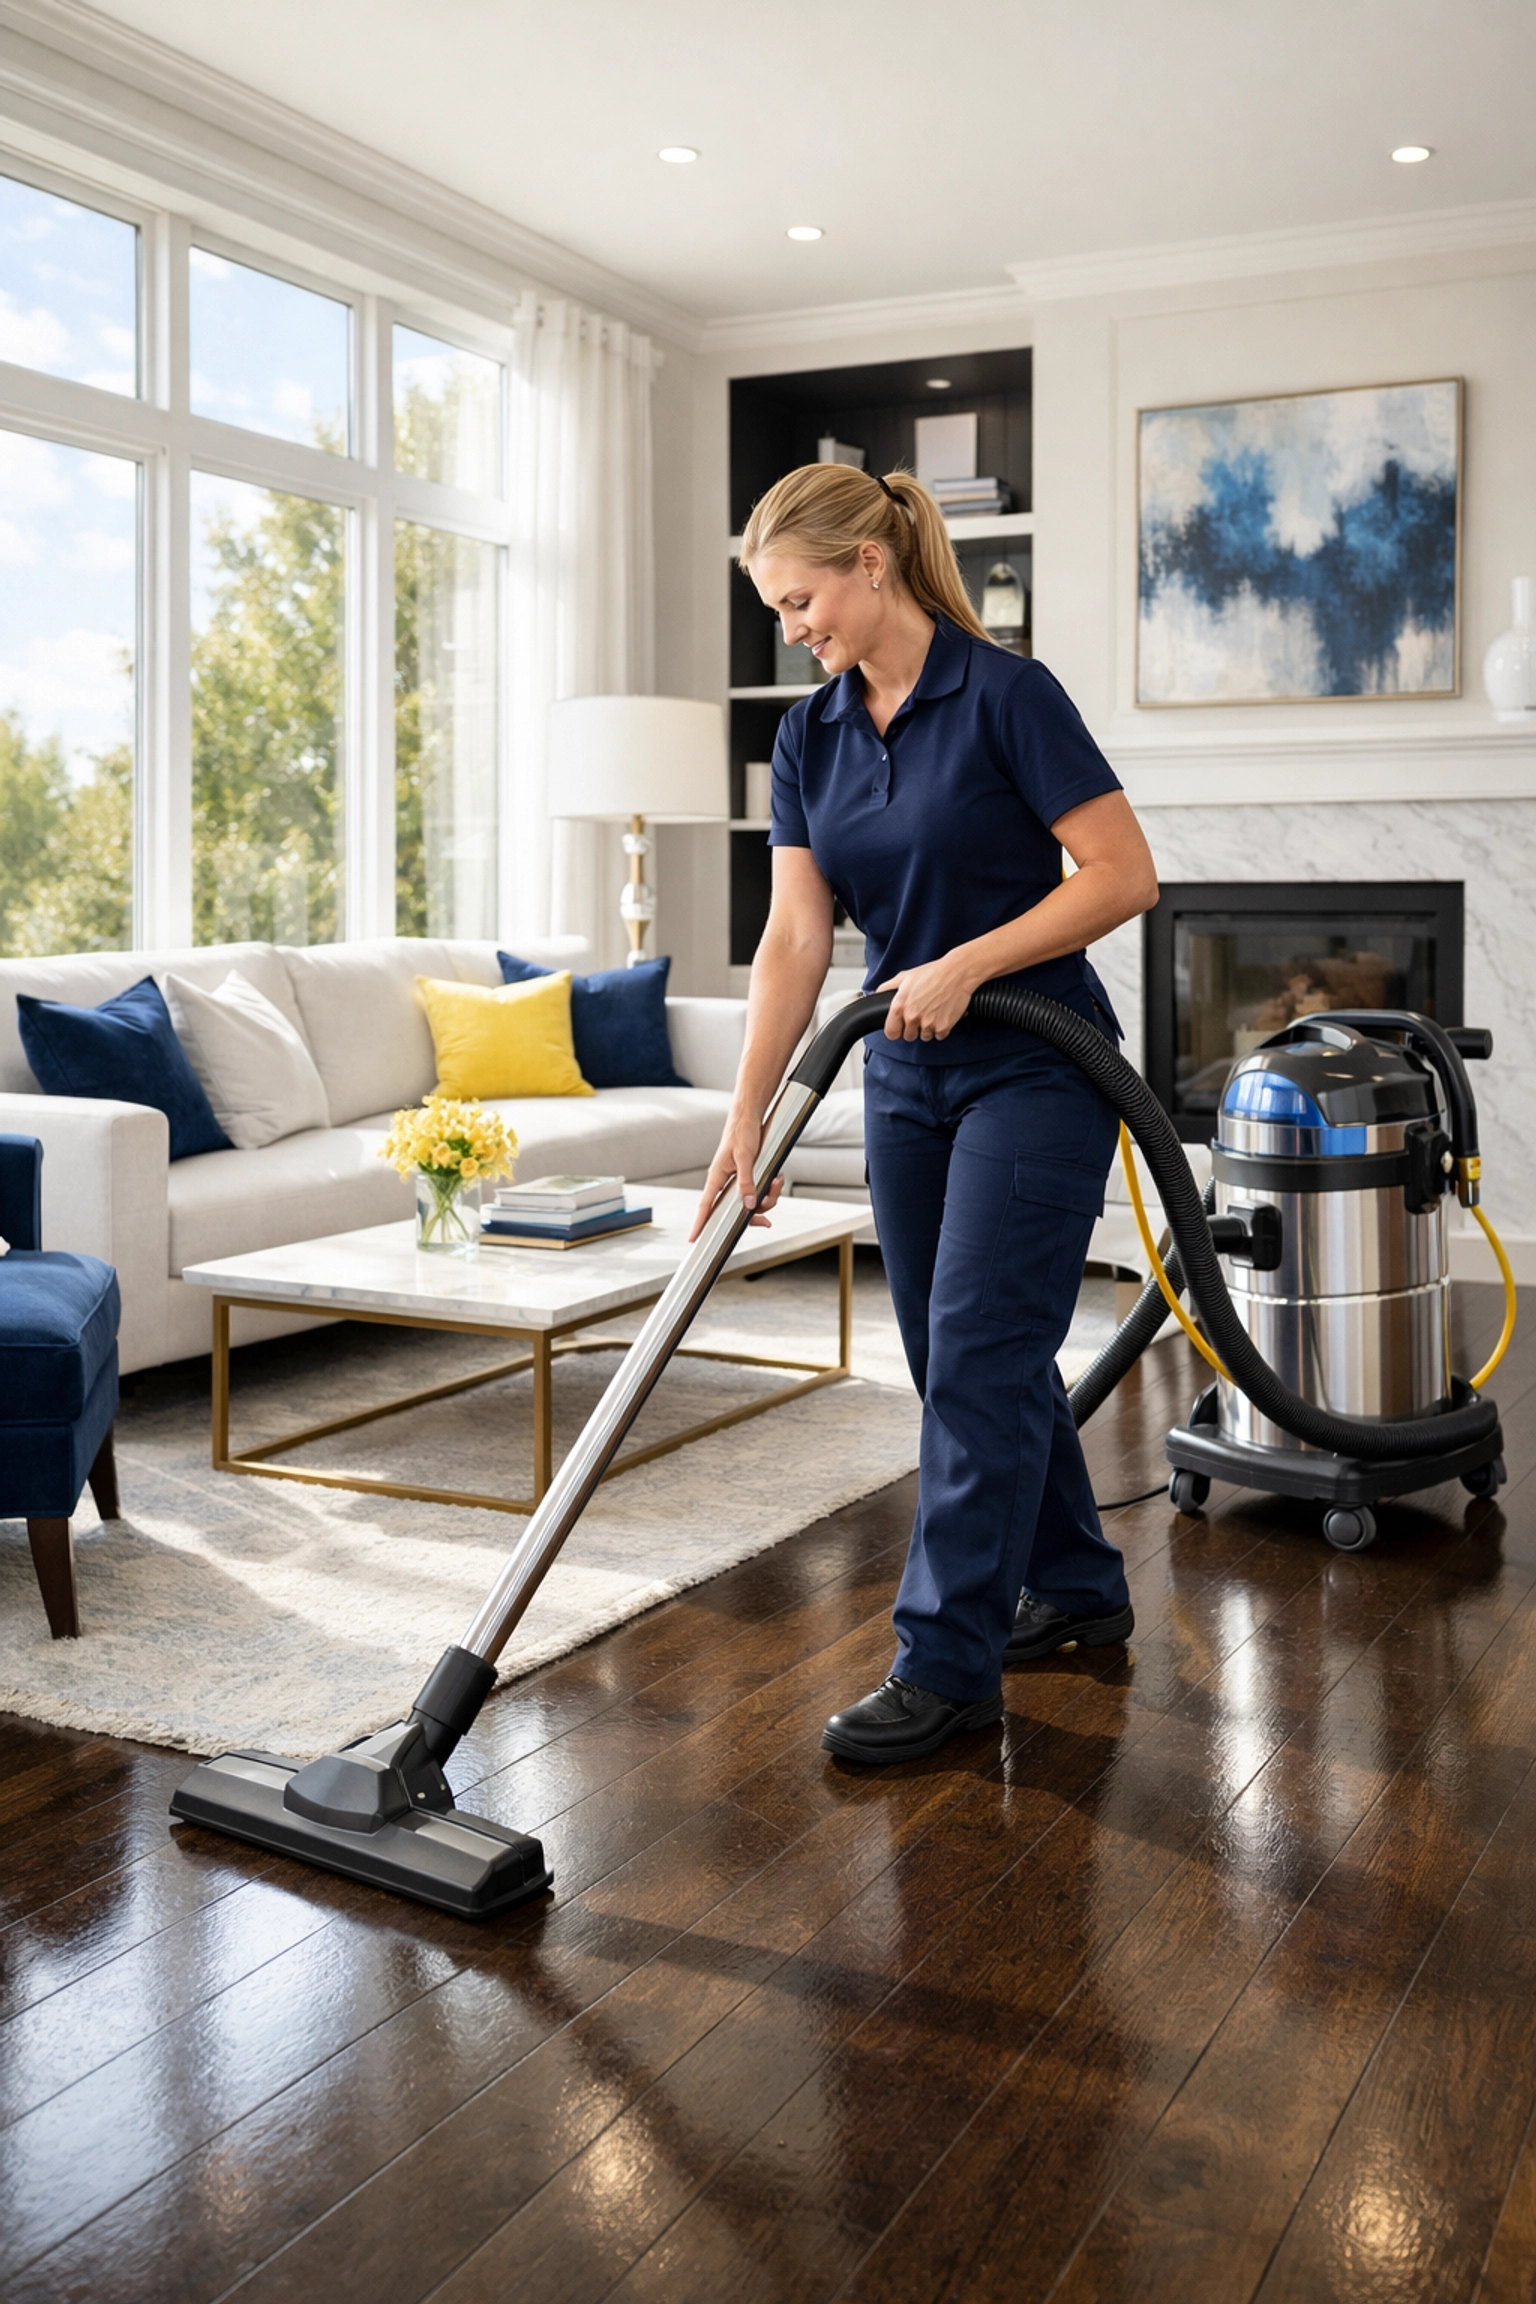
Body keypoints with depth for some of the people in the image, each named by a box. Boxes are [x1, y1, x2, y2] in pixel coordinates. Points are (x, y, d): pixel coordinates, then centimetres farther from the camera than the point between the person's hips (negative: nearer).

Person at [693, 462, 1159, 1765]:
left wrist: (966, 965, -21)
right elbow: (795, 937, -1)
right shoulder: (810, 738, 4)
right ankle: (1075, 1588, 32)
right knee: (972, 1355, 13)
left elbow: (1124, 875, -16)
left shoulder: (1005, 695, -15)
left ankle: (948, 1663, 2)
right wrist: (747, 1117, -10)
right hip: (906, 1079, 7)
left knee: (974, 1355, -7)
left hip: (1035, 1069, -7)